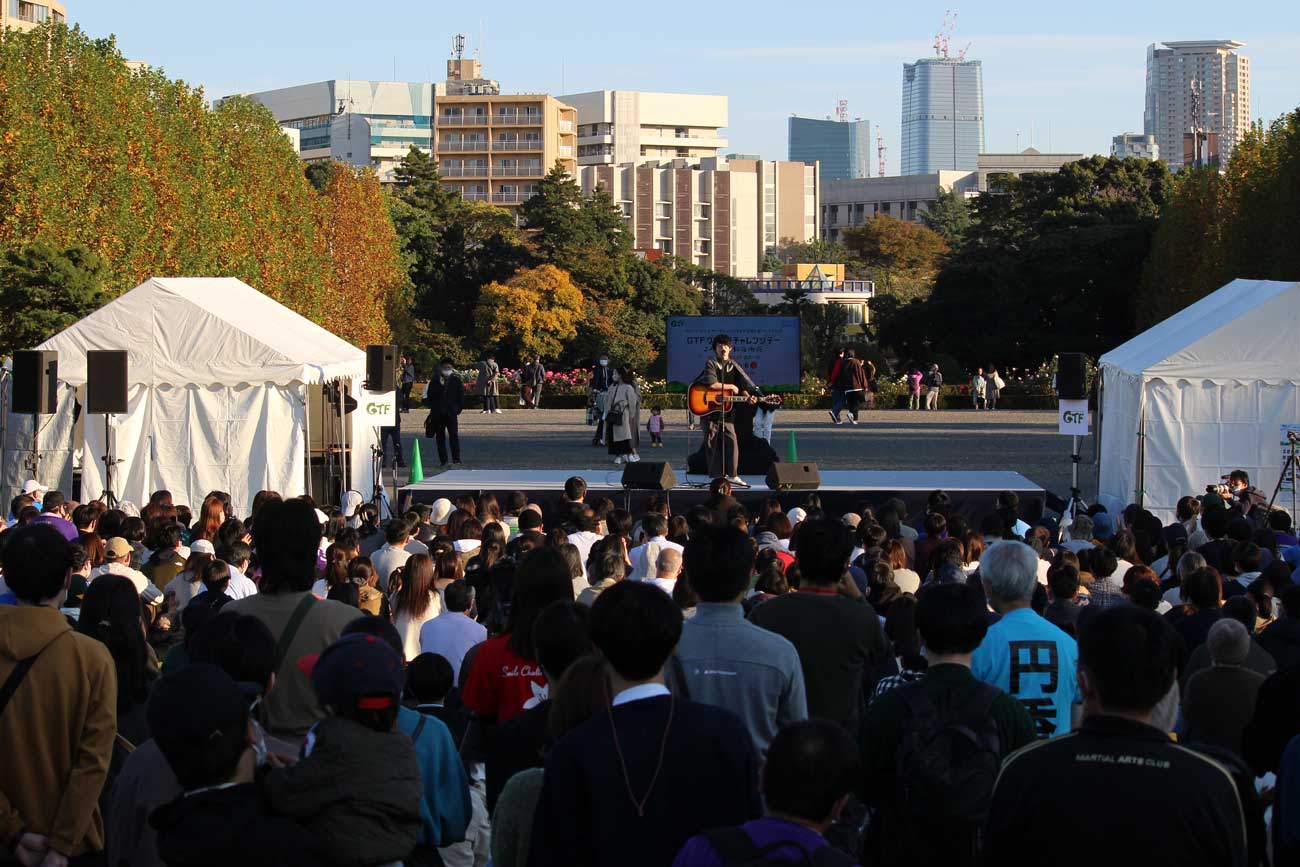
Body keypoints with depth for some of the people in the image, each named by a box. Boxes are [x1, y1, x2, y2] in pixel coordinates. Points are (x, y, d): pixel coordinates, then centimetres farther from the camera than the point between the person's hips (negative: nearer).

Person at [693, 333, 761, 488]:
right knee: (712, 444, 1)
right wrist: (730, 386, -8)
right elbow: (711, 383, -17)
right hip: (709, 410, -3)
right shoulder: (711, 364, -3)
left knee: (732, 442, -7)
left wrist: (748, 397, -11)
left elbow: (741, 386, 9)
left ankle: (732, 475, -4)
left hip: (726, 410, 3)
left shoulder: (733, 367, 12)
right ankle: (717, 476, 5)